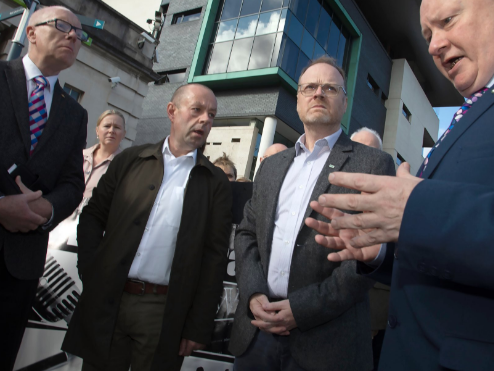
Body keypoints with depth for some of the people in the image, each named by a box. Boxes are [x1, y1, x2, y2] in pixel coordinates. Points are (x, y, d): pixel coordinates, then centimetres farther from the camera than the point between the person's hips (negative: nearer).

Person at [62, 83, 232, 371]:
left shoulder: (216, 182, 1)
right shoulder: (131, 159, 6)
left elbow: (215, 255, -2)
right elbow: (93, 217, 9)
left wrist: (199, 327, -4)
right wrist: (90, 272, -3)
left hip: (164, 312, -1)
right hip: (106, 302, 2)